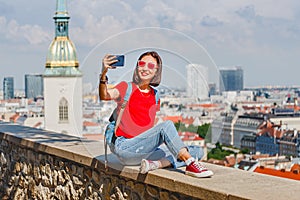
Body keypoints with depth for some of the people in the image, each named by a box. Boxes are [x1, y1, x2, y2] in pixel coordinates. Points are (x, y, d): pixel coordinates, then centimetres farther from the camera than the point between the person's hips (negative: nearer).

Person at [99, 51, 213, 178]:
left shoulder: (155, 96, 17)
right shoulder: (127, 87, 2)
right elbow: (105, 96, -19)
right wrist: (103, 74, -37)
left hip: (147, 150, 6)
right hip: (125, 148, -6)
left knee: (197, 151, -8)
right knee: (167, 125, -27)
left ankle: (155, 164, -29)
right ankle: (191, 164, -29)